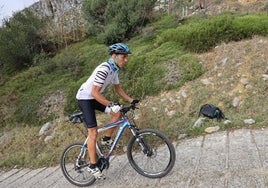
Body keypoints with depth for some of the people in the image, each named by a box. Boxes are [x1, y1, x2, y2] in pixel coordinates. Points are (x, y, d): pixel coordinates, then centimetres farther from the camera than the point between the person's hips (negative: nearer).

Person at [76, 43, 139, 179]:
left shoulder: (114, 69, 0)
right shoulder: (104, 69, -29)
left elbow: (118, 88, 11)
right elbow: (94, 93, -32)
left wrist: (131, 100, 4)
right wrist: (111, 105, -37)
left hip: (94, 98, 9)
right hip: (85, 98, -8)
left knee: (117, 113, -2)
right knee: (93, 133, -10)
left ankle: (107, 139, 16)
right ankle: (93, 166, 1)